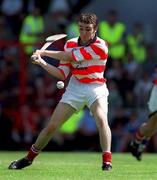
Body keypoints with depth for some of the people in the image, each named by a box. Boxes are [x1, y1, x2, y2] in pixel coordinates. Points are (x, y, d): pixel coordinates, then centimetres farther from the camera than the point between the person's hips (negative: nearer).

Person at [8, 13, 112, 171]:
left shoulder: (100, 46, -20)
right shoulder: (70, 44, -2)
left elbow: (70, 56, -22)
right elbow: (62, 74, -2)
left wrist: (43, 52, -14)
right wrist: (42, 62, -16)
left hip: (95, 88, -4)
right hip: (75, 88, 4)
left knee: (101, 119, -31)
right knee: (52, 125, 2)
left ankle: (107, 161, -29)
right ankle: (29, 157, 17)